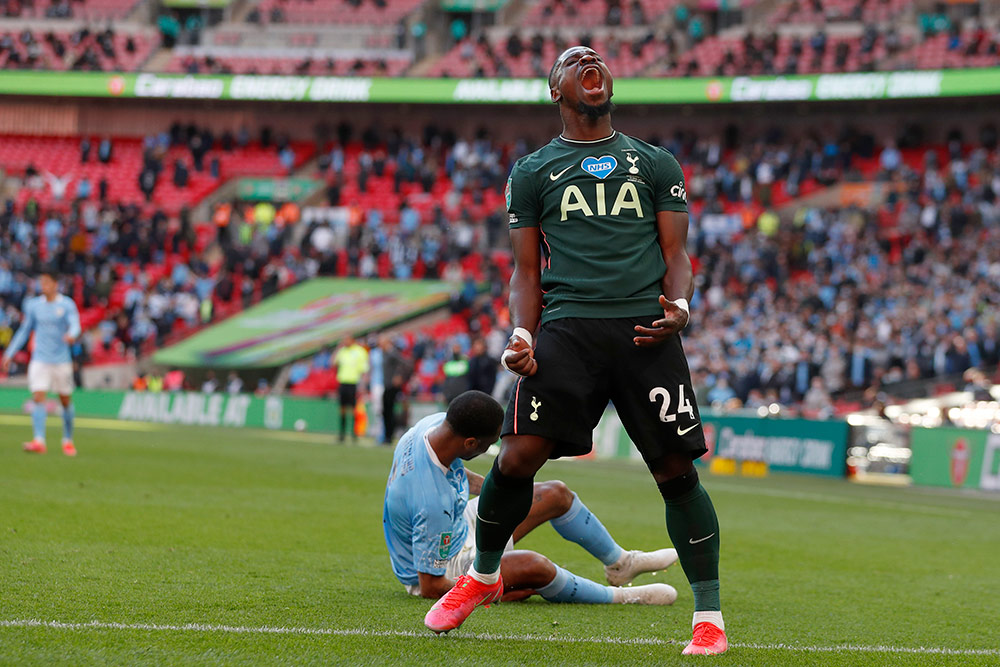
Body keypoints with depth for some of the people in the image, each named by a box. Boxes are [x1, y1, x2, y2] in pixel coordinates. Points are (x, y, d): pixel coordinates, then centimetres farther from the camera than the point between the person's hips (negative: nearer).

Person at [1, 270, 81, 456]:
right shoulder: (33, 305, 7)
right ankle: (39, 441, -23)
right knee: (38, 398, -14)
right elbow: (24, 331, 16)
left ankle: (68, 441, 25)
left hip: (61, 361, -1)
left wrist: (71, 335, -40)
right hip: (40, 360, 1)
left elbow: (75, 325, -16)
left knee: (66, 400, 8)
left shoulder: (67, 305, -2)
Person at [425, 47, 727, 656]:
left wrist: (678, 306, -7)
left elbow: (676, 254, 14)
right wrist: (522, 336, -1)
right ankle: (483, 574, 14)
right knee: (518, 457, -13)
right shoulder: (532, 172, 17)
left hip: (644, 328, 1)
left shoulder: (657, 164, 19)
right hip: (567, 326, 0)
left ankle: (709, 614, 7)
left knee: (677, 470, -5)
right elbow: (527, 269, 15)